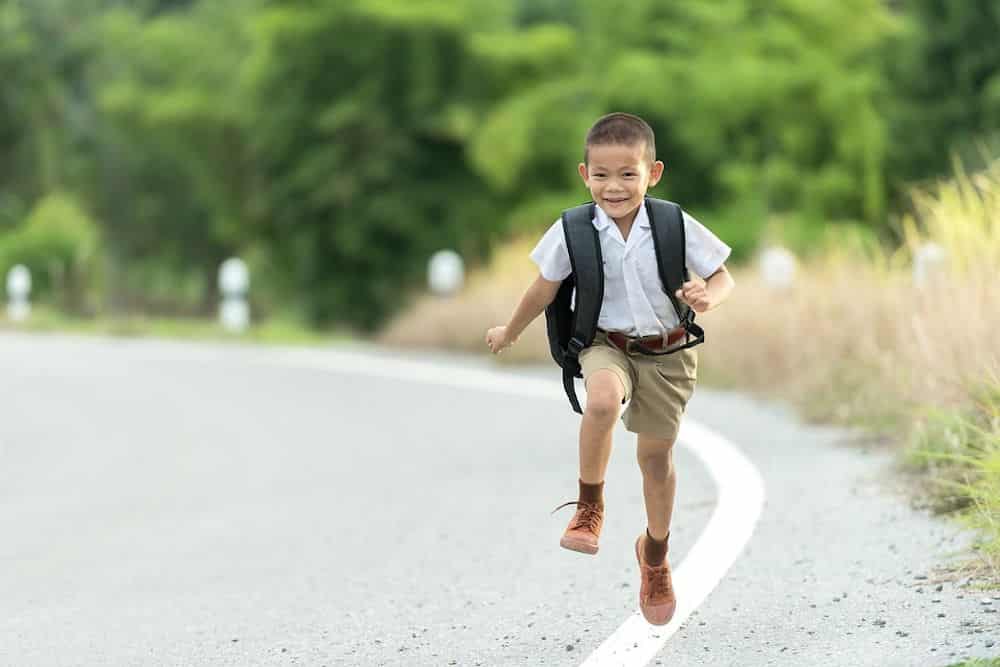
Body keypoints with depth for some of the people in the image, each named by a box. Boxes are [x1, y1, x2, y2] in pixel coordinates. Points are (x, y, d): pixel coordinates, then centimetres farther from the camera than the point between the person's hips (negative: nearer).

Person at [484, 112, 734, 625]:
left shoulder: (677, 227, -14)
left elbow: (722, 277, -4)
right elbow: (544, 289, 4)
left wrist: (709, 296, -28)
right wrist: (510, 332, 17)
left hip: (666, 352, 1)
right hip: (606, 344, -1)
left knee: (657, 456, 12)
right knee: (602, 400, -36)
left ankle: (655, 553, 38)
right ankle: (589, 507, -14)